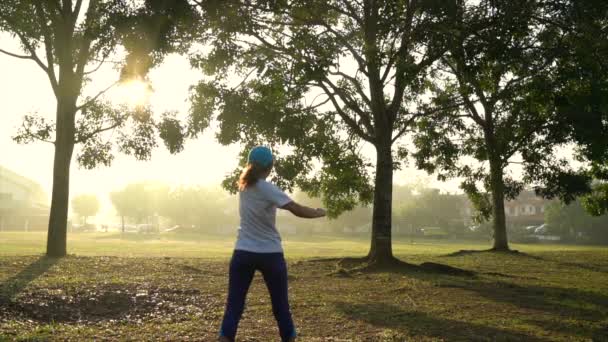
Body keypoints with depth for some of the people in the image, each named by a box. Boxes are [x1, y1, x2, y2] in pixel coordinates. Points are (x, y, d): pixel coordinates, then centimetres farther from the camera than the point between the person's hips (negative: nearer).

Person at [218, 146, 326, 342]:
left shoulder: (243, 185, 3)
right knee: (281, 305, 11)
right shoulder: (267, 189, -13)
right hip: (270, 254, -4)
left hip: (243, 253, 4)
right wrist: (319, 213, -5)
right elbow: (297, 210, -18)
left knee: (234, 306, 4)